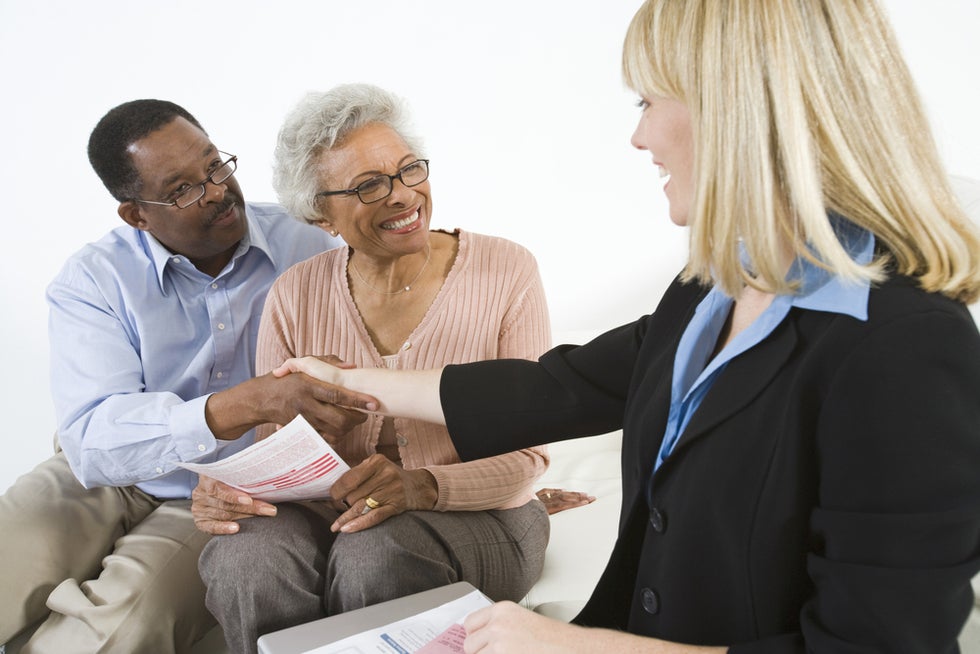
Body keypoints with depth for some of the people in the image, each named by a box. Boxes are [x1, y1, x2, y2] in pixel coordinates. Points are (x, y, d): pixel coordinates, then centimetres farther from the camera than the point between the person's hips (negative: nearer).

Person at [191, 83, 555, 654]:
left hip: (478, 517, -1)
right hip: (328, 516, 2)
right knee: (244, 559, -29)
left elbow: (526, 456, -9)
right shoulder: (296, 296, 0)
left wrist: (422, 487, -28)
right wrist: (233, 491, -20)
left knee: (374, 557, -34)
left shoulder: (506, 271, -8)